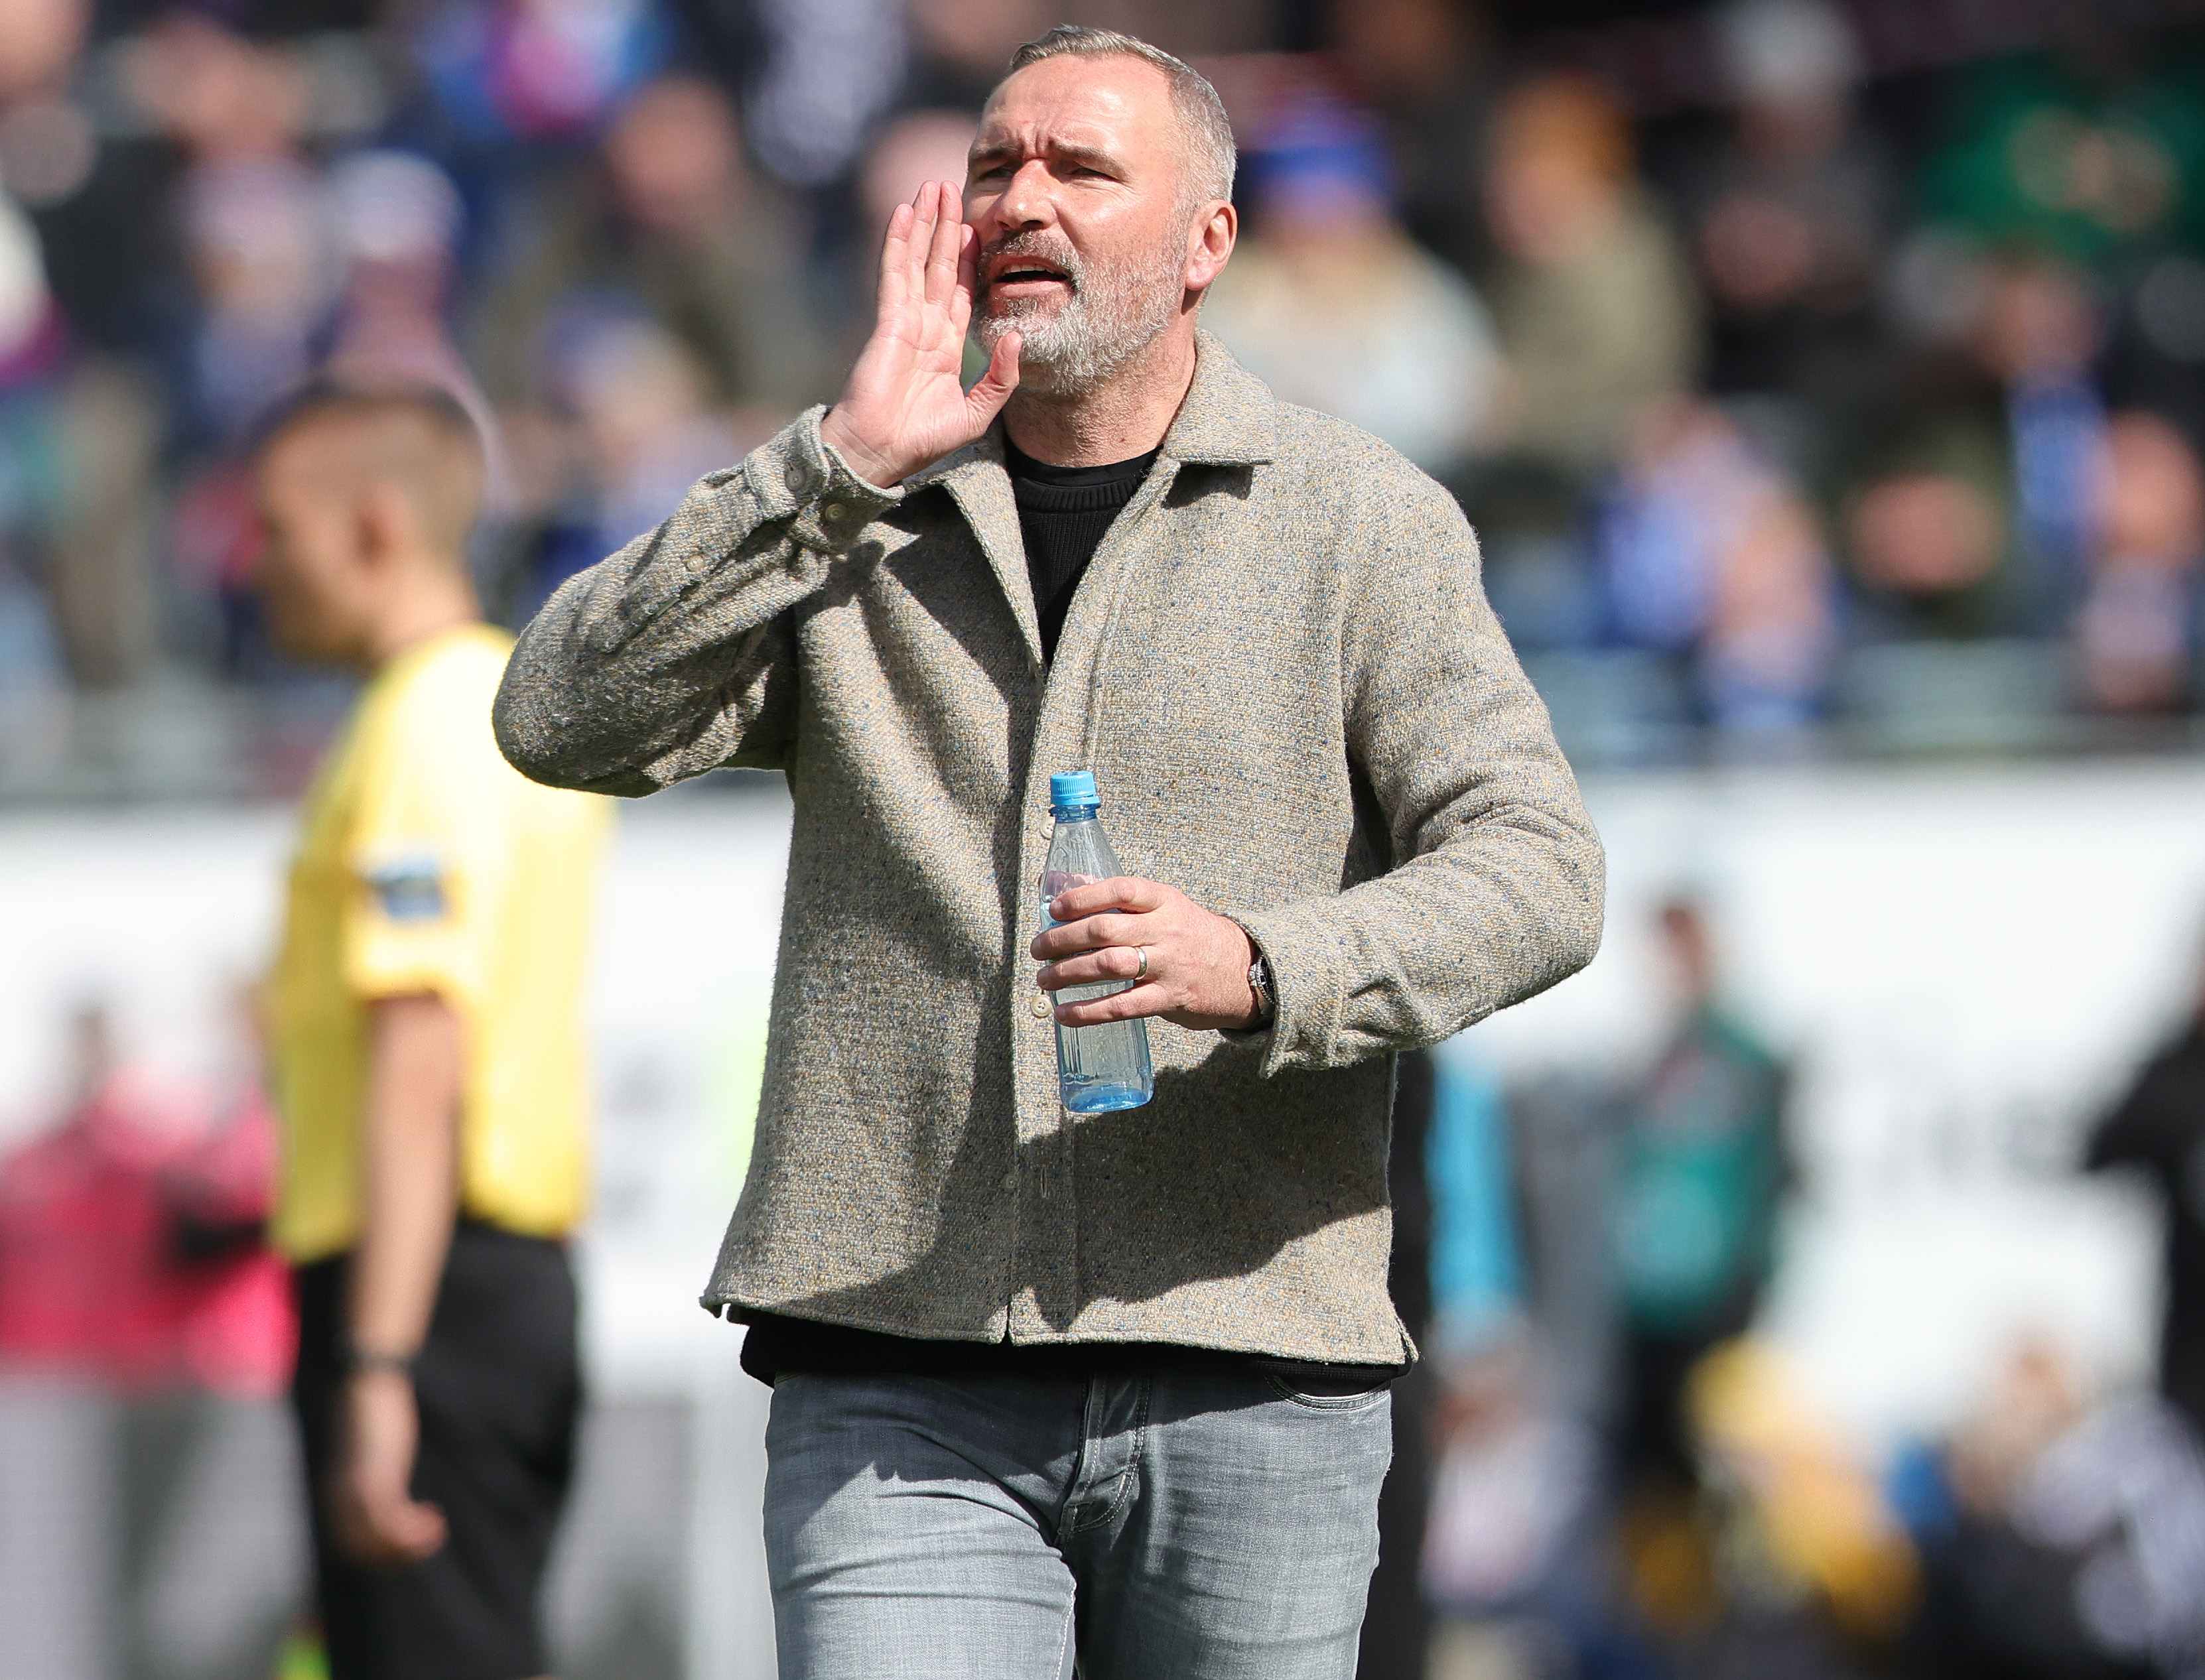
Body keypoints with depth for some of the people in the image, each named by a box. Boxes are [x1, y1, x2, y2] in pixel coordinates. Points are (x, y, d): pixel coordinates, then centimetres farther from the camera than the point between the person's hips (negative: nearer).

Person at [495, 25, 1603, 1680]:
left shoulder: (1361, 521, 6)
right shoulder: (853, 527, 11)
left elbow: (1534, 873, -3)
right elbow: (566, 721, -3)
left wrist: (1259, 971, -22)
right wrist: (843, 469, -11)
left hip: (1247, 1384, 0)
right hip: (901, 1385, 0)